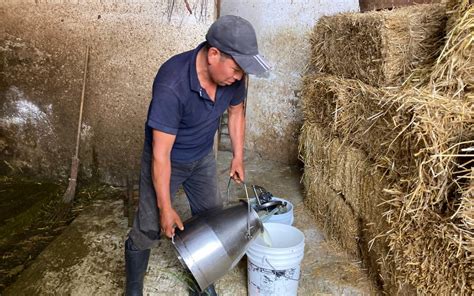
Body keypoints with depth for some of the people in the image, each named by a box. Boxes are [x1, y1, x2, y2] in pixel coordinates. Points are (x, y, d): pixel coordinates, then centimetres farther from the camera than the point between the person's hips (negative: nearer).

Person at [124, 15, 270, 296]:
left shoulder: (232, 75, -19)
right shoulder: (172, 84, -37)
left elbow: (236, 110, 4)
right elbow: (161, 154, -31)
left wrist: (238, 156, 5)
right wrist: (166, 208, -23)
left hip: (203, 157, 6)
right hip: (166, 159, -5)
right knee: (149, 230, 0)